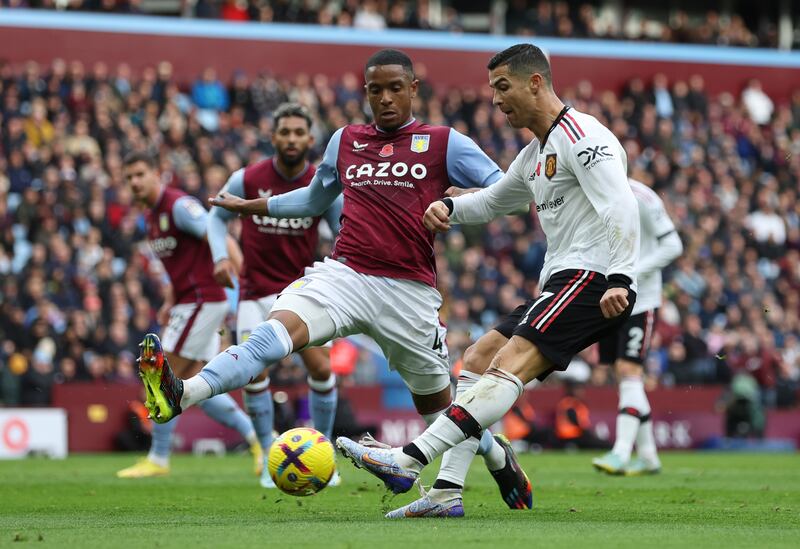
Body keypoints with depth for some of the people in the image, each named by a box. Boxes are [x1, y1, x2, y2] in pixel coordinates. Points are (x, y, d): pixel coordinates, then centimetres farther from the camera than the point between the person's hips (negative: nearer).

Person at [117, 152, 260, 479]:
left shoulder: (178, 205, -13)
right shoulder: (151, 216, 16)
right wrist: (170, 302, 15)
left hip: (202, 300, -10)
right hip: (188, 303, 10)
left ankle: (158, 459, 1)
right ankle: (258, 437, 13)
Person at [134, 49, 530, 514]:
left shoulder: (444, 143, 5)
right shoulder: (346, 141, 17)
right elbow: (314, 200, 35)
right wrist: (250, 206, 35)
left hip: (409, 289, -2)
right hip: (343, 275, 2)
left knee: (436, 398, 11)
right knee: (277, 329, -26)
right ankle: (179, 395, -46)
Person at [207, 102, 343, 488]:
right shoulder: (247, 180, -8)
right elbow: (217, 216, 8)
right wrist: (220, 257, -7)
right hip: (256, 292, 0)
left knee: (321, 370, -10)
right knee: (254, 374, -12)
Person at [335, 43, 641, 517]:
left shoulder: (580, 136, -9)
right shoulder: (536, 154, 23)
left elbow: (620, 207, -21)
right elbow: (493, 201, 38)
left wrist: (618, 280, -32)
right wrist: (448, 207, 16)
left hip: (591, 280, -11)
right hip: (563, 283, 11)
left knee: (510, 367, -23)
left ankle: (409, 461, -38)